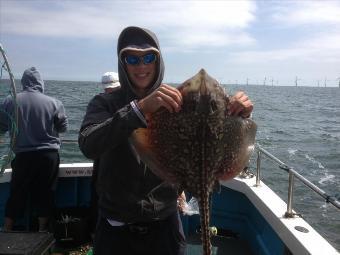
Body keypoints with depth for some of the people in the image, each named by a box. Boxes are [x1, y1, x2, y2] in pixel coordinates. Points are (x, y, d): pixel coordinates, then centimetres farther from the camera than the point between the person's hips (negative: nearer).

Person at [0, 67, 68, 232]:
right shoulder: (53, 103, -8)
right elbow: (63, 127, 2)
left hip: (23, 155, 1)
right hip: (49, 155, 0)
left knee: (17, 194, 15)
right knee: (45, 194, 12)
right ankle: (42, 229, 23)